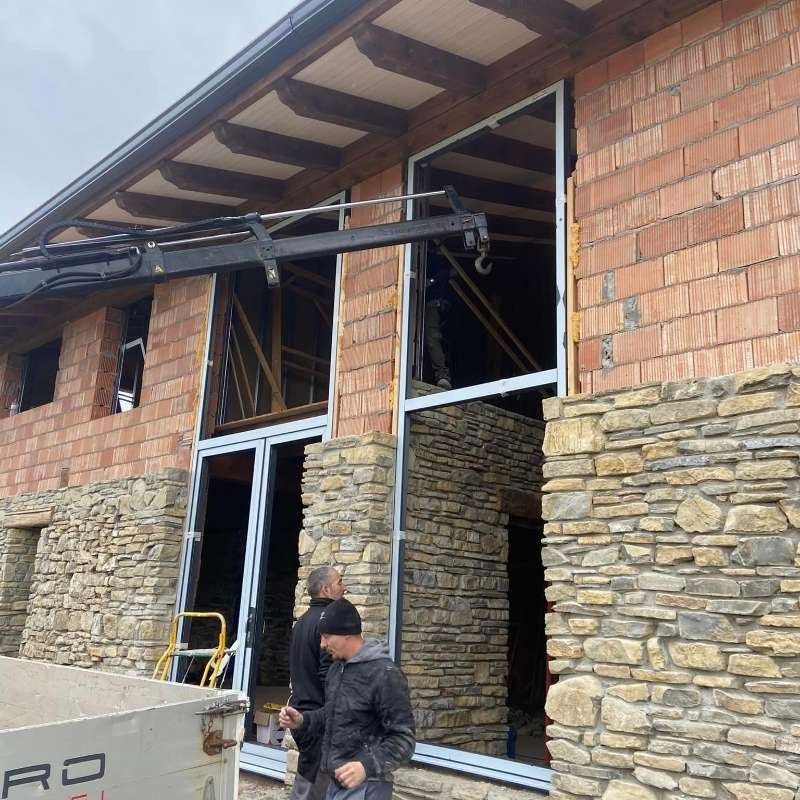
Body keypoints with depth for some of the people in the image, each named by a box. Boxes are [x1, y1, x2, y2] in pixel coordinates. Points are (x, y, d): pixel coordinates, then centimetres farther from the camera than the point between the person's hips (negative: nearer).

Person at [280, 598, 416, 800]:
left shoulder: (385, 674, -18)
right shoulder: (337, 668, 10)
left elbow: (404, 739, -19)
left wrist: (368, 766, -31)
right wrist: (302, 721, 4)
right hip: (335, 783, 8)